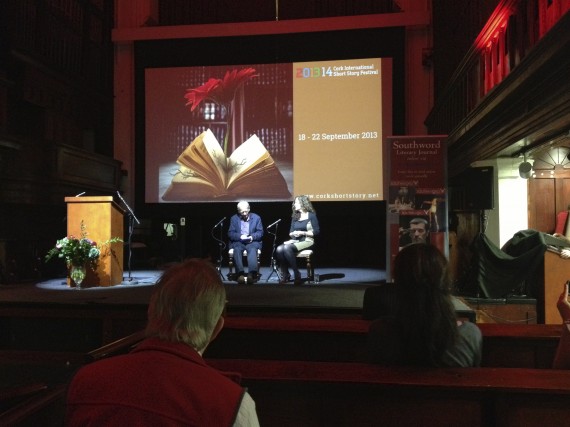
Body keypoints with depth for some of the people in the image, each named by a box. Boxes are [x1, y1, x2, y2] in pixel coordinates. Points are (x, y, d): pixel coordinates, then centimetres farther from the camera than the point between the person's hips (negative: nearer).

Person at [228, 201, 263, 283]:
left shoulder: (256, 217, 12)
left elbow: (260, 232, 7)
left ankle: (252, 274, -52)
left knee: (252, 249, -35)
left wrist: (252, 237, -14)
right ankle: (240, 274, -44)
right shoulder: (234, 218, 13)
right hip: (238, 242, 1)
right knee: (237, 250, -34)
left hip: (252, 242, -1)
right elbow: (230, 233, 5)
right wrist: (240, 236, -14)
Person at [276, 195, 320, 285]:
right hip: (295, 241, 6)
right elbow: (290, 232, 17)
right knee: (279, 249, -26)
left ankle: (296, 274, -24)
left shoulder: (311, 215, 1)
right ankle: (285, 275, -17)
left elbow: (316, 231, -5)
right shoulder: (295, 217, 18)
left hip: (307, 241, -6)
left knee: (287, 248, -34)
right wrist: (293, 234, -7)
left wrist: (302, 233, -13)